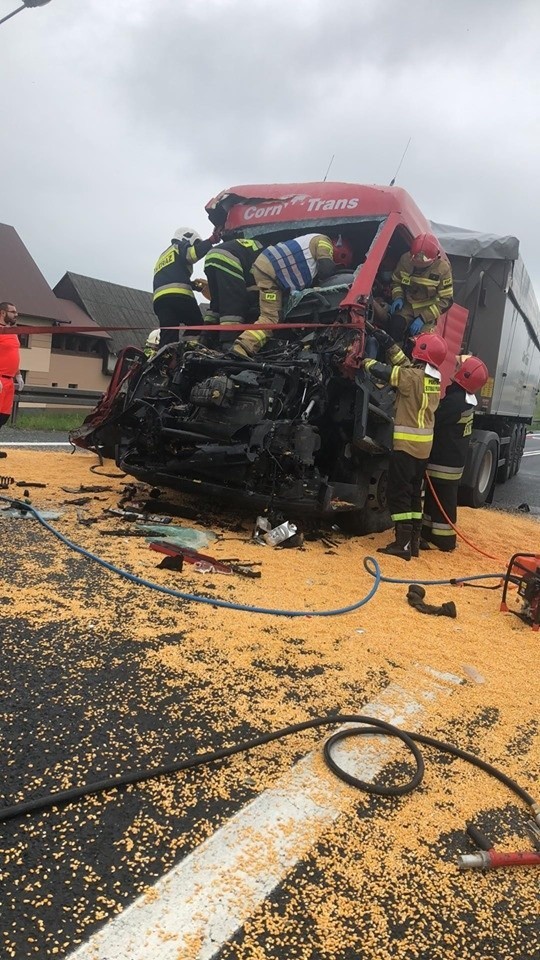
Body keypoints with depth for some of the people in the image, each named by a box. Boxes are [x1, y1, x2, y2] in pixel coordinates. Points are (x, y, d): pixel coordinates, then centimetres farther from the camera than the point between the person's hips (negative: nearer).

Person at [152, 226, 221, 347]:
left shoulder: (162, 257, 39)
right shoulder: (180, 247, 16)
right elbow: (194, 253, -8)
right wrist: (212, 240, -13)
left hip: (159, 299, 6)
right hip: (179, 295, -6)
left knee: (167, 339, -5)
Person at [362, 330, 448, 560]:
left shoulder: (414, 377, -15)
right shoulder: (433, 379, 10)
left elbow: (382, 371, -16)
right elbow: (406, 365, 18)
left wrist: (366, 361, 4)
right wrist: (389, 344, 17)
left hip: (407, 443, -8)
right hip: (424, 445, 8)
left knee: (398, 494, -4)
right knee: (414, 493, 14)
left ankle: (403, 544, -6)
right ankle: (414, 542, 19)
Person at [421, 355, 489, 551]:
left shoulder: (455, 401, -24)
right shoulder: (463, 398, 7)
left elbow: (431, 420, -22)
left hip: (445, 460, -10)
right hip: (451, 457, 10)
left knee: (443, 499, -1)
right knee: (432, 496, 17)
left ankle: (443, 540, 8)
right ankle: (428, 532, 26)